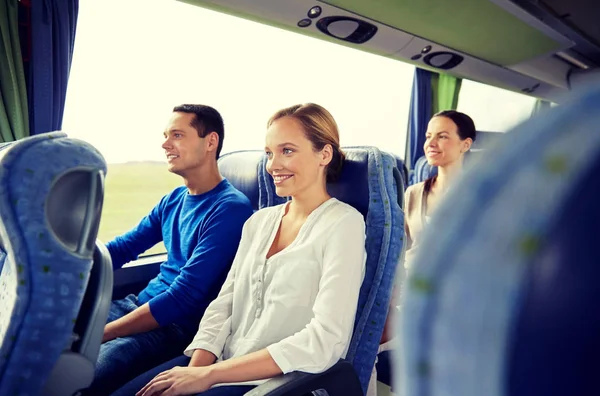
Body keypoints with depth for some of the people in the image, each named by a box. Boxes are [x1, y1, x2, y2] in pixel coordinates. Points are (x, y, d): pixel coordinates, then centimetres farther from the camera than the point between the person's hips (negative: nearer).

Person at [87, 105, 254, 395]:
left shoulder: (230, 209, -18)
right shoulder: (174, 200, 10)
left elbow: (183, 298, -22)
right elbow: (120, 249, 14)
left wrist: (96, 335, -20)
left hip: (181, 326, -8)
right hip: (141, 303, 8)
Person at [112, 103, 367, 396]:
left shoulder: (343, 224, -9)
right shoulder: (259, 221, 10)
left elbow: (325, 341, -17)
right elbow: (223, 305, 7)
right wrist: (196, 367, -11)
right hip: (224, 366, 5)